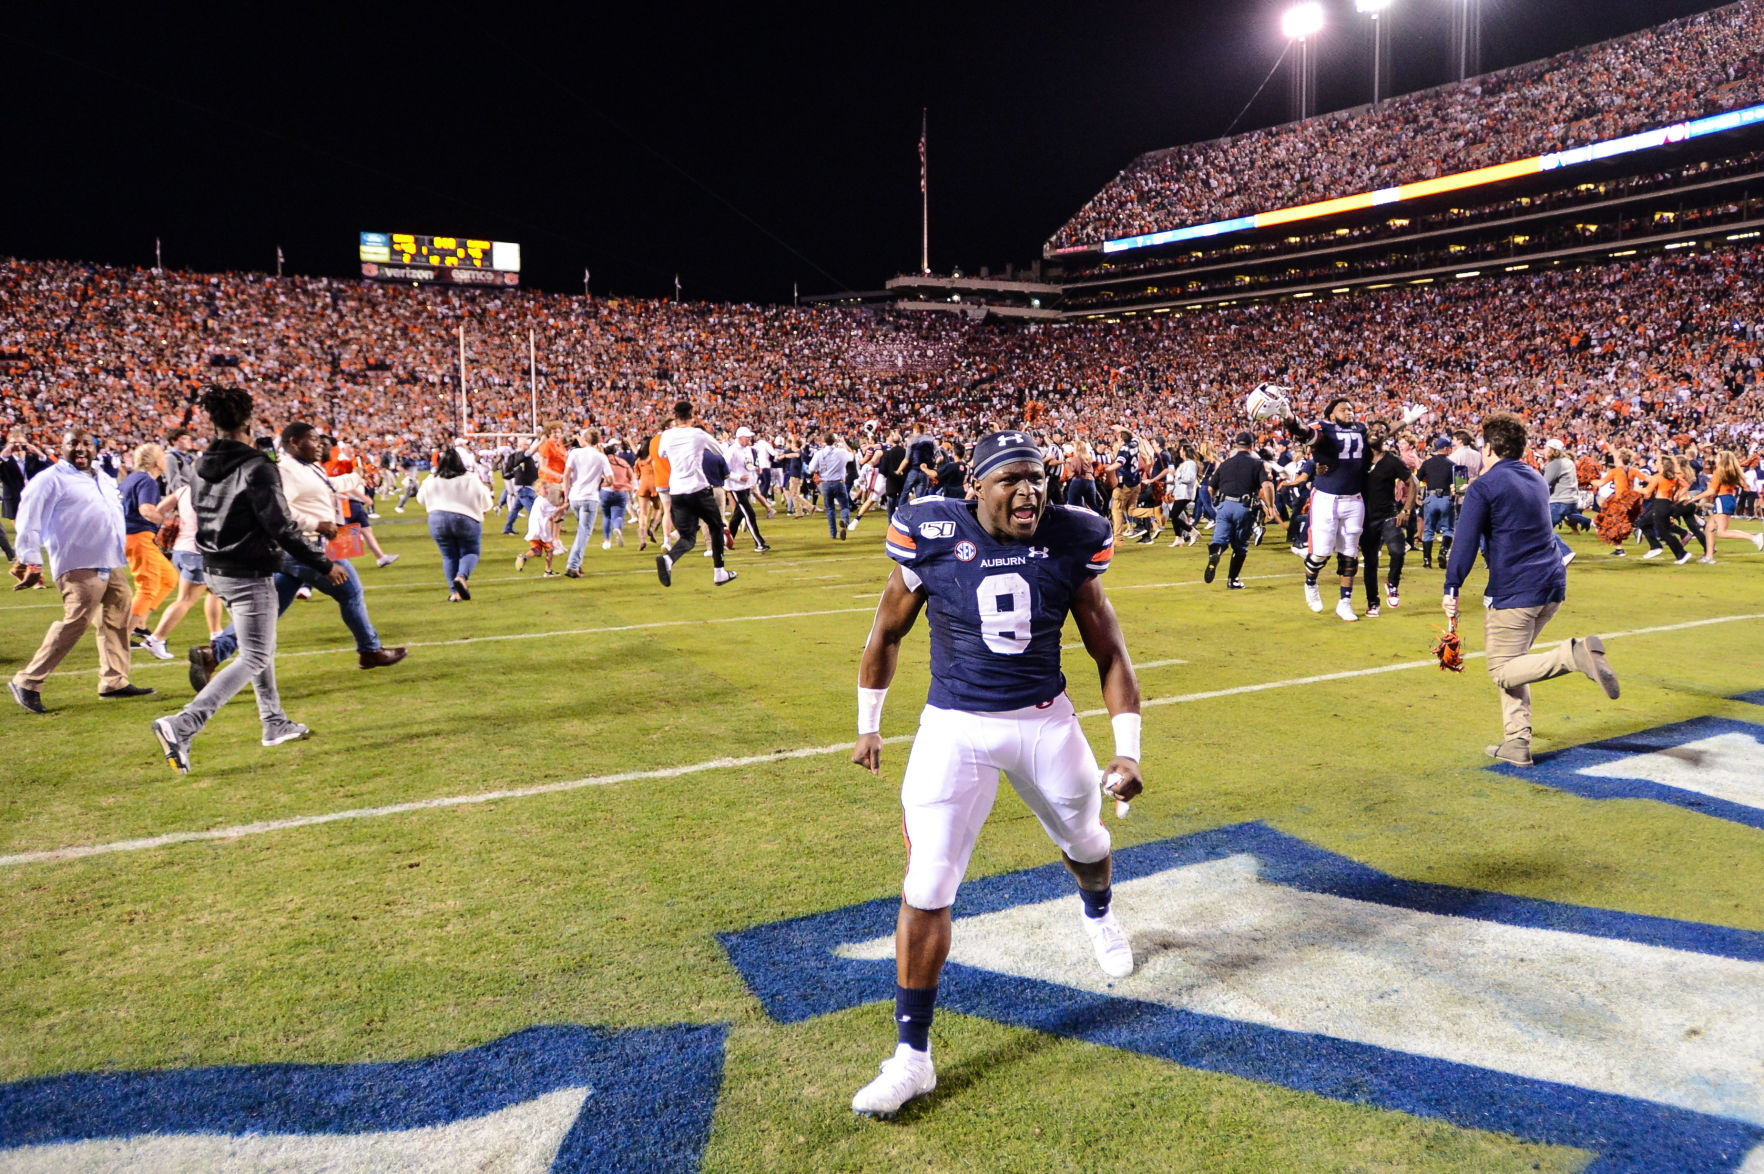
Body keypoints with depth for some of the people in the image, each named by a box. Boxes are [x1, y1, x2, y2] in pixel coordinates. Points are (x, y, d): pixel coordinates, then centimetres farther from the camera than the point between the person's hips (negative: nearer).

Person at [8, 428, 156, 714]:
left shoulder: (104, 479, 20)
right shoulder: (50, 480, -3)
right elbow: (29, 520, -7)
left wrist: (122, 552, 25)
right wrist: (31, 561, -12)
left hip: (112, 564, 8)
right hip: (79, 565, -8)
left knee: (117, 621, 8)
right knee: (76, 622, -15)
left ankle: (114, 681, 15)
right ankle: (27, 682, -7)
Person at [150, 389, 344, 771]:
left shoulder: (202, 466, 5)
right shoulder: (256, 468, -18)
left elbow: (208, 517, 15)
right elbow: (282, 528, -19)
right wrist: (324, 565, -11)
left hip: (215, 570, 9)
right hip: (249, 575, -9)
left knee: (262, 648, 22)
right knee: (253, 659, -3)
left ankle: (275, 723, 32)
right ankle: (182, 726, -15)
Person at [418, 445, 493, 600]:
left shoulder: (430, 480, 5)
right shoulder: (471, 480, -3)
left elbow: (421, 499, 22)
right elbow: (486, 503, 4)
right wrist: (486, 489, 25)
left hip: (437, 521, 3)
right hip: (466, 520, -2)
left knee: (448, 556, 10)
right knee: (471, 553, 9)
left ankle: (454, 592, 1)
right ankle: (461, 577, -21)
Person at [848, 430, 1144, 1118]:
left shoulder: (1070, 542, -8)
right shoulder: (933, 538, -13)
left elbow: (1109, 651, 1)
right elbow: (887, 631, 2)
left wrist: (1128, 748, -5)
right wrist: (868, 724, 10)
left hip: (1047, 723, 3)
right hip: (954, 729, -2)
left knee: (1085, 842, 25)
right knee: (926, 889, -6)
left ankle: (1097, 917, 63)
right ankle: (912, 1055, 11)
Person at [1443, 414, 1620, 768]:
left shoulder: (1483, 487, -8)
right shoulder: (1536, 479, 16)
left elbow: (1465, 543, -15)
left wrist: (1451, 589, -11)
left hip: (1513, 590, -8)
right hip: (1553, 584, 8)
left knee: (1502, 671, -3)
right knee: (1510, 664, 18)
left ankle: (1576, 653, -26)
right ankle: (1516, 745, 14)